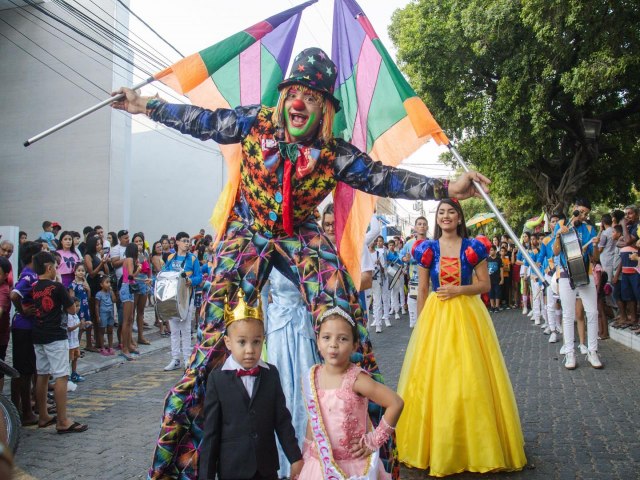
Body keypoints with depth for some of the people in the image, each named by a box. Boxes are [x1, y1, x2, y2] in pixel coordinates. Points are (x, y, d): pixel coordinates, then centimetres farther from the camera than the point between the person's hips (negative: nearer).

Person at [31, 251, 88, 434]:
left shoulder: (33, 288, 5)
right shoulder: (57, 287, -13)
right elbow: (72, 310, -6)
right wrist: (66, 296, 9)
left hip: (38, 337, 7)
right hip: (56, 337, -7)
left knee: (42, 375, 14)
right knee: (61, 377, -5)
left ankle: (43, 417, 23)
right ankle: (62, 422, -5)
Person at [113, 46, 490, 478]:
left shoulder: (334, 154, -8)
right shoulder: (255, 123, -6)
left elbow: (382, 178, -9)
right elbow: (203, 121, 5)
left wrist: (444, 188, -16)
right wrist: (146, 105, 11)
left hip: (301, 237, 1)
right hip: (247, 234, 0)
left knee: (343, 312, -15)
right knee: (218, 327, -4)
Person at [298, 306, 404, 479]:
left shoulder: (357, 379, -19)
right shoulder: (311, 377, -5)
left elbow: (396, 403, -20)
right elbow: (312, 419, 7)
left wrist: (374, 440, -14)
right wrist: (306, 457, 10)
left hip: (354, 465, -3)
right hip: (320, 463, 4)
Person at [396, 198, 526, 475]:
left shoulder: (473, 248, 2)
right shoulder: (428, 249, 4)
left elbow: (485, 285, 2)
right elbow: (422, 289, 6)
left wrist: (459, 290, -13)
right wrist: (421, 322, 3)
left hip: (467, 314, -1)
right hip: (435, 316, 1)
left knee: (470, 378, 0)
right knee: (434, 378, 2)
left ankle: (476, 445, 17)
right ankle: (438, 447, 16)